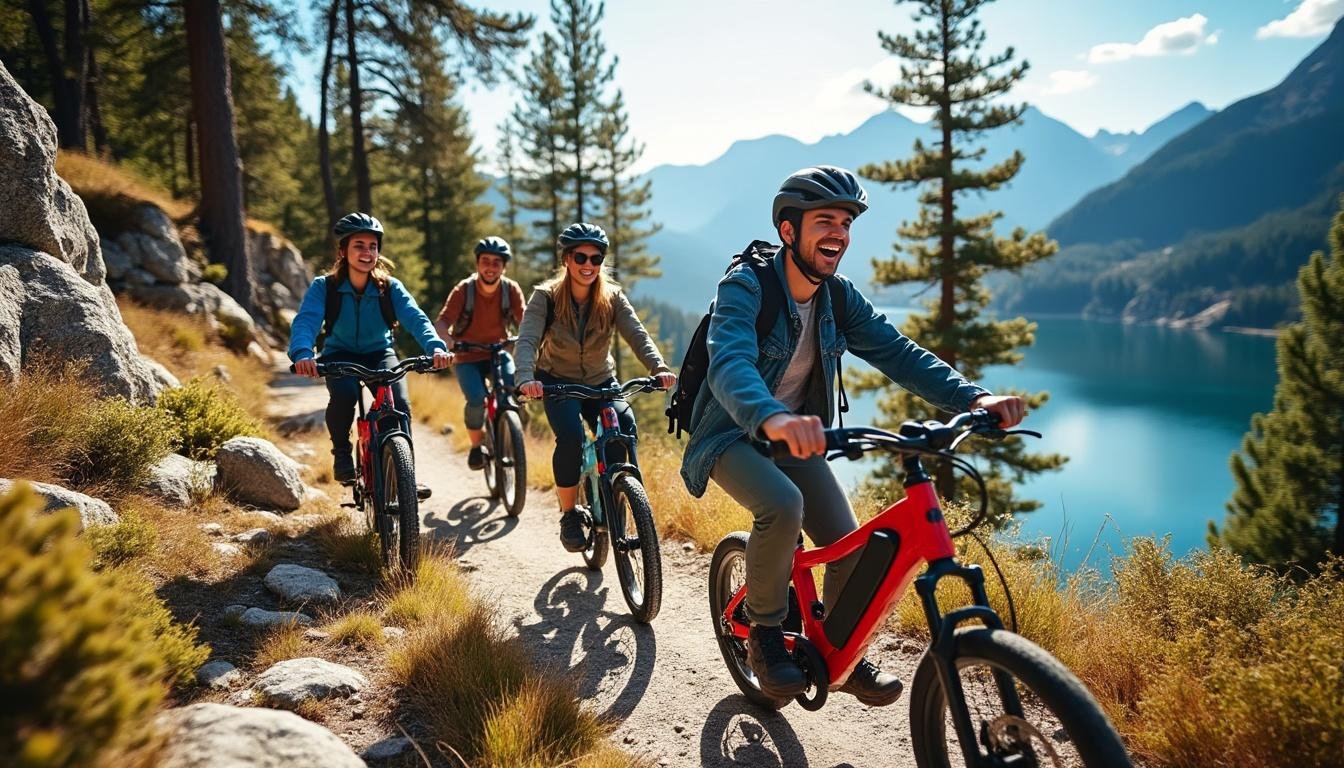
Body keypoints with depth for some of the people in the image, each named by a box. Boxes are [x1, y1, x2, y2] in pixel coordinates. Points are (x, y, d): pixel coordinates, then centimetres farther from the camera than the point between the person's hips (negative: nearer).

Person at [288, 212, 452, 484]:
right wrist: (302, 353, -52)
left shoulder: (390, 287, -13)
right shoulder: (324, 287, -15)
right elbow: (305, 320, -30)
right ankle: (341, 453, -6)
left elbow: (415, 318, -27)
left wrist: (436, 346, -49)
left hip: (379, 354, 1)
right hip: (340, 355, -1)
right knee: (344, 394, -34)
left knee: (399, 403, -26)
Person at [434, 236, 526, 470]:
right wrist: (448, 341, -45)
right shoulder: (463, 290, -15)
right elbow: (441, 323, -23)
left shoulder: (511, 290, -10)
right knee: (476, 400, -25)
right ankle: (476, 444, 4)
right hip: (467, 357, -2)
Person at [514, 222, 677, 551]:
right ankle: (569, 515, -9)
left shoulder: (612, 297, -9)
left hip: (600, 382, 2)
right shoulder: (546, 296, -14)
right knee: (570, 436, -29)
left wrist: (659, 368, -41)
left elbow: (637, 335, -21)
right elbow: (527, 340, -27)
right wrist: (525, 379, -47)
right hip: (558, 382, -2)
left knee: (624, 424, -26)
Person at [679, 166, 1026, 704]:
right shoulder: (745, 287, -22)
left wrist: (973, 398, -28)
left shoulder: (839, 299, -2)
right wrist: (772, 418, -62)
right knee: (783, 505, -34)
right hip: (733, 434, -6)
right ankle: (765, 635, -9)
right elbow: (729, 363, -40)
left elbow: (898, 352, -11)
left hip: (794, 436, 6)